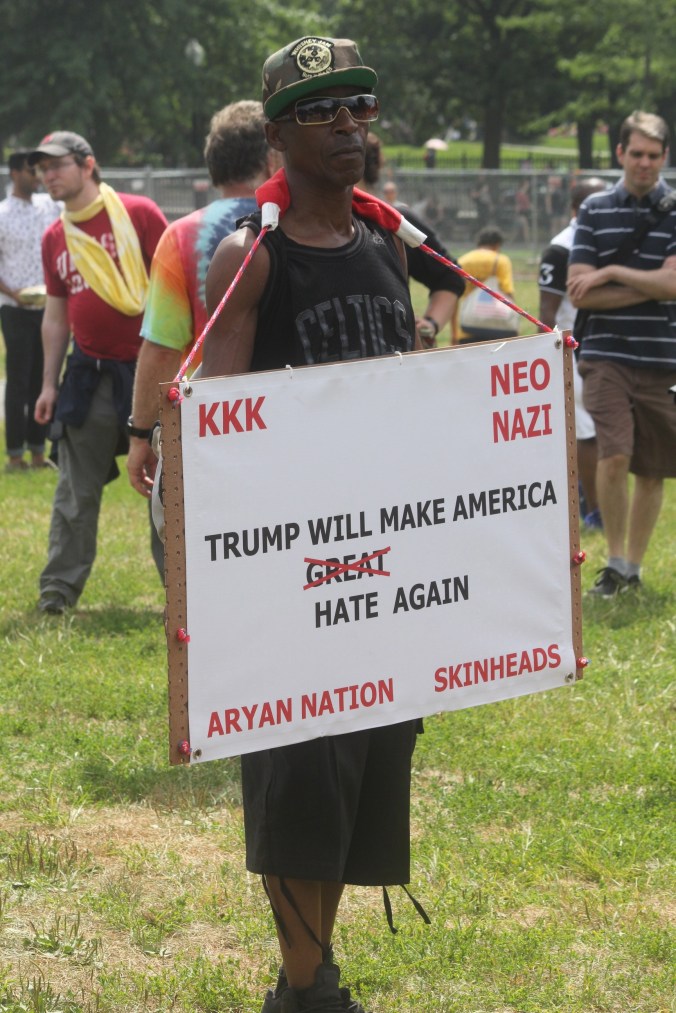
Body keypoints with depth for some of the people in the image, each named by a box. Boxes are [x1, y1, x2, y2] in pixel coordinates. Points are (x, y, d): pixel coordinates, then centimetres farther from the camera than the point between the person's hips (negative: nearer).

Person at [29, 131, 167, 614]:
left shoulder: (139, 213, -6)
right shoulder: (55, 238, 10)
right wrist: (49, 384, 14)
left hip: (147, 369, -4)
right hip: (88, 372, 5)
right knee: (76, 491, 5)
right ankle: (59, 587, 10)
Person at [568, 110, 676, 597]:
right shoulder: (595, 211, 6)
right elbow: (579, 293, -1)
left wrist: (611, 273, -8)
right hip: (606, 356, 0)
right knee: (614, 456, -17)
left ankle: (634, 567, 23)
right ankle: (615, 563, -2)